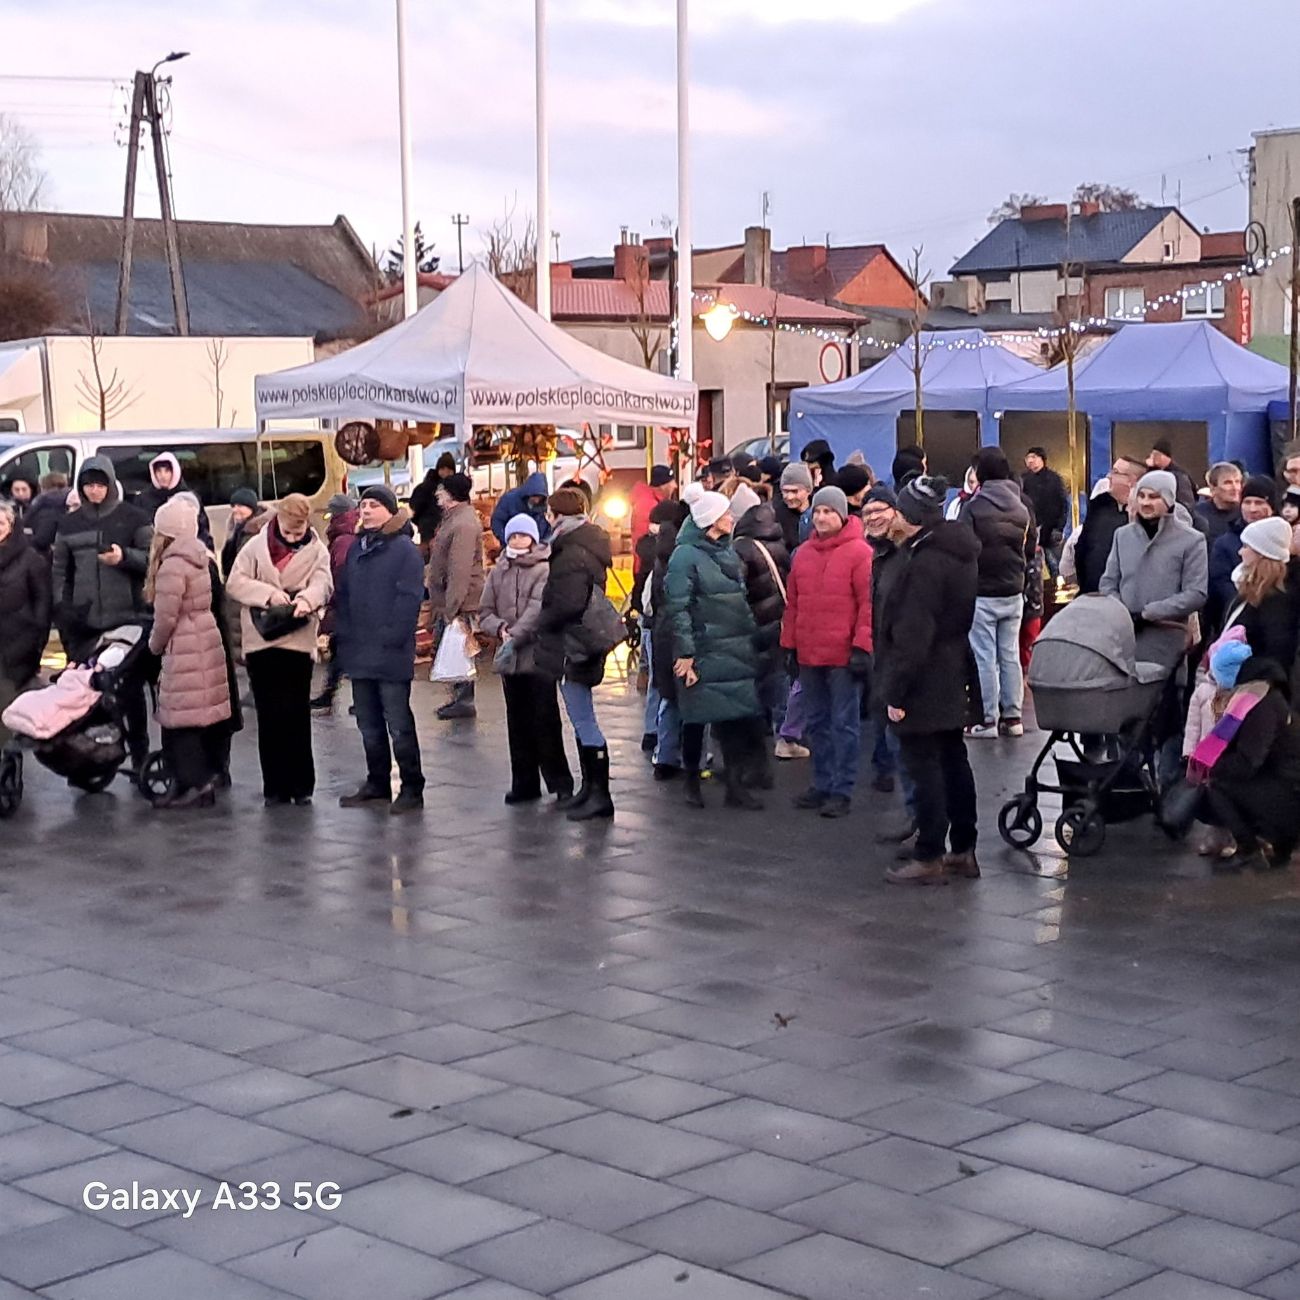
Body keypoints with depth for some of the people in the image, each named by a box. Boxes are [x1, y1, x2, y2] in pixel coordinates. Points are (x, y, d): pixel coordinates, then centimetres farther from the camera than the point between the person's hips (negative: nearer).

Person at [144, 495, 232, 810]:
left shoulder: (172, 565, -16)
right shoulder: (200, 559, 10)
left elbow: (166, 617, -16)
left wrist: (155, 645, 2)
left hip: (183, 649, -9)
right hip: (207, 641, 9)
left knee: (182, 718, -3)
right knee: (202, 715, 13)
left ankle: (195, 784, -3)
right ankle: (205, 780, 19)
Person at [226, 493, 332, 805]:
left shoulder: (316, 551, 4)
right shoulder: (256, 546, 5)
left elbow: (323, 584, -10)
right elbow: (235, 581, -1)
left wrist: (306, 598, -33)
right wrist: (268, 594, -17)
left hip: (298, 640, -1)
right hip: (260, 640, 1)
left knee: (296, 715, -4)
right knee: (268, 716, 5)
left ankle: (301, 784, 5)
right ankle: (275, 785, 12)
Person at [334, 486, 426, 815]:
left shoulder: (405, 550, -7)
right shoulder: (355, 548, 14)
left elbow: (409, 599, -14)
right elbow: (342, 595, 17)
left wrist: (391, 640, -18)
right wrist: (343, 634, 6)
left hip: (391, 654, -7)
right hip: (359, 653, 7)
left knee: (399, 725, -4)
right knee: (368, 724, 14)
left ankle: (411, 788, 2)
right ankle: (377, 783, 24)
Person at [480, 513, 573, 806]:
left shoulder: (545, 570, -6)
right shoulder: (498, 571, 11)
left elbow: (538, 609, -17)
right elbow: (485, 612, 9)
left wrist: (515, 637, -24)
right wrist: (500, 628, -11)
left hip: (539, 656, -5)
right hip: (510, 659, 5)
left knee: (545, 721, -5)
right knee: (518, 724, 11)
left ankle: (560, 783, 3)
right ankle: (524, 783, 20)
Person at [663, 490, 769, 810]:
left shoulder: (728, 552, 14)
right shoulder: (686, 556, -10)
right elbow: (677, 607, -14)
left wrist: (751, 638, 14)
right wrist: (685, 653, -18)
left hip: (737, 651, 7)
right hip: (704, 652, -7)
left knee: (736, 716, 4)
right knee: (696, 718, 4)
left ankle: (736, 785, 8)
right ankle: (692, 781, 19)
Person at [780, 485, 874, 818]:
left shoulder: (860, 553, -7)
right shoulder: (802, 554, 11)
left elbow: (869, 604, -10)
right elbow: (792, 603, 15)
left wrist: (862, 647, -14)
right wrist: (789, 646, 12)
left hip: (844, 656, -6)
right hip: (808, 655, 6)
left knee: (844, 724, 0)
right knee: (816, 723, 13)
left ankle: (842, 791, 4)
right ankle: (822, 784, 22)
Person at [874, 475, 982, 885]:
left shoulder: (923, 563, -22)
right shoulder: (960, 553, 9)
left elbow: (912, 634, -23)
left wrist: (896, 691, -20)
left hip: (924, 683, -10)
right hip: (954, 679, 10)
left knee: (924, 766, -4)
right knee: (953, 760, 15)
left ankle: (929, 857, 1)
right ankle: (963, 850, 23)